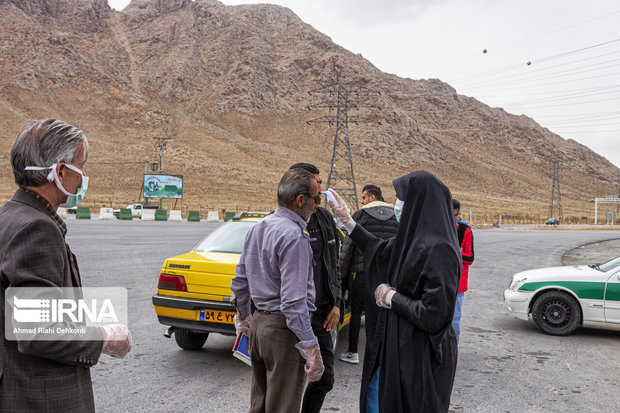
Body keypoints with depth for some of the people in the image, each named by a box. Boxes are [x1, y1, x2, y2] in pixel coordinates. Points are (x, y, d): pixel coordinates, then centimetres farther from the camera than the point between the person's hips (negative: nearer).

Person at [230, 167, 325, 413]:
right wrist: (311, 348, -22)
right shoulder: (294, 235, -19)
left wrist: (243, 319, 28)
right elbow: (293, 300, -25)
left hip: (258, 323, 9)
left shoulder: (257, 228, 9)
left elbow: (240, 282, 17)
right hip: (283, 330, -9)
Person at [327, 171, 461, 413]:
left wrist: (392, 298, -16)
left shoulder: (438, 250, -27)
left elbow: (435, 316, -29)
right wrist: (347, 220, 18)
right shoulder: (413, 239, 1)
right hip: (395, 343, 9)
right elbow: (382, 253, 21)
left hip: (420, 357, -9)